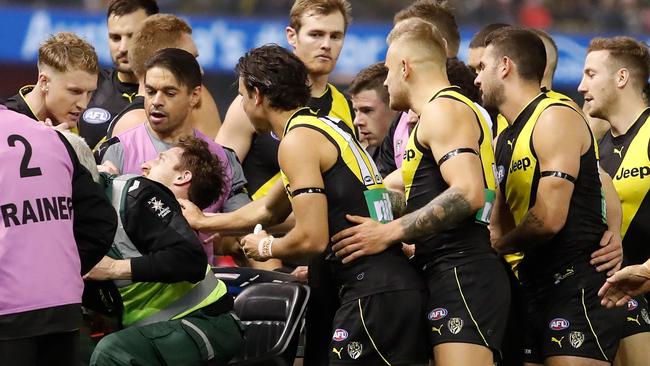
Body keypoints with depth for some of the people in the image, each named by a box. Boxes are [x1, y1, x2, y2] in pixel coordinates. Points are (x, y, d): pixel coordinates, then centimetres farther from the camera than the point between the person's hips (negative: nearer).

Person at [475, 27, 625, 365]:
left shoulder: (555, 118, -10)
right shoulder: (507, 137, 18)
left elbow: (549, 219, -19)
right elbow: (499, 227, 17)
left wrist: (499, 245, -2)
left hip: (577, 286, -9)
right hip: (537, 285, 9)